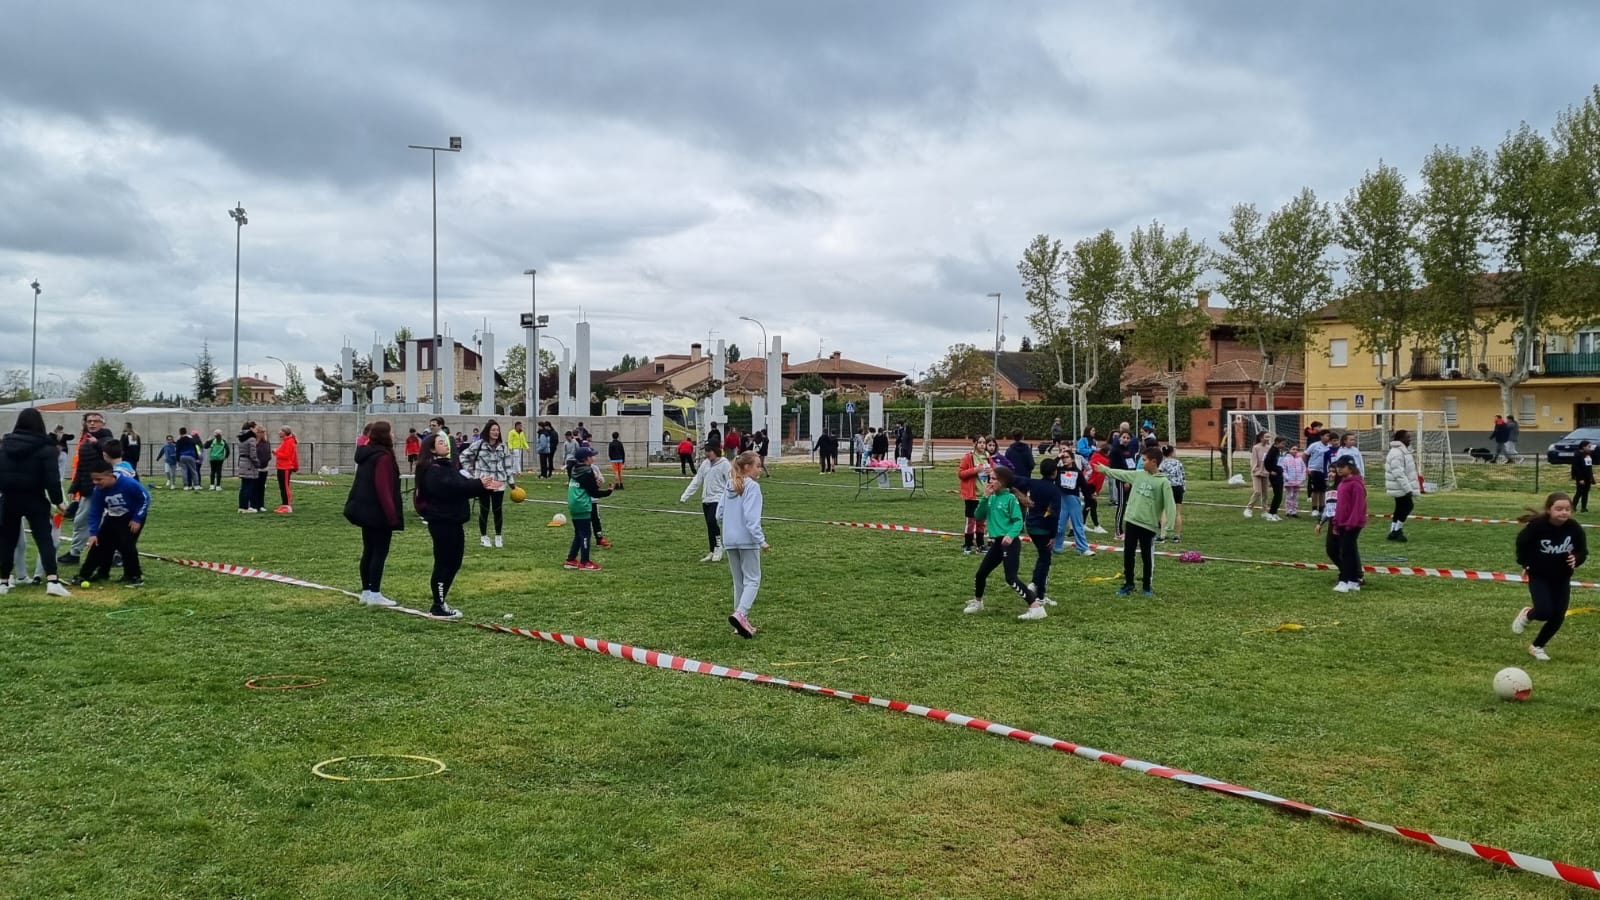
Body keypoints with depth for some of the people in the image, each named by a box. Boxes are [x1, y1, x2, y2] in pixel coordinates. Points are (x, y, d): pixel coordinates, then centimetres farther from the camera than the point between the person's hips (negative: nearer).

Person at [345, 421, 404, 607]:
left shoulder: (367, 454, 12)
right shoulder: (383, 457, -17)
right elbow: (383, 488, -23)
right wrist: (392, 516, -22)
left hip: (365, 510, 9)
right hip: (378, 512, -9)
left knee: (369, 551, 14)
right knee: (380, 552, -3)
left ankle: (366, 591, 19)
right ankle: (374, 594, -2)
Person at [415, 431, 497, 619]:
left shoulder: (449, 465, 17)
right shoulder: (432, 470, -13)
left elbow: (462, 486, 13)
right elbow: (451, 488, -28)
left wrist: (484, 487, -3)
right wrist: (478, 484, -28)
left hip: (452, 521, 10)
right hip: (441, 522, -10)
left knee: (454, 562, 14)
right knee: (444, 563, -5)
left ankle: (441, 600, 24)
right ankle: (438, 607, 3)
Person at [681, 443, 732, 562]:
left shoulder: (725, 464, -7)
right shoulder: (705, 464, 12)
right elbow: (696, 481, 15)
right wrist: (685, 496, 11)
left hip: (718, 500, -7)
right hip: (706, 500, 7)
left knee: (712, 521, -21)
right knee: (710, 526, 9)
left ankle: (718, 548, -4)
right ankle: (712, 553, 18)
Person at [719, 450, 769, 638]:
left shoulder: (730, 486, 11)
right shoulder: (752, 487, -11)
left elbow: (719, 515, 13)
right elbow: (751, 517, -20)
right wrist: (761, 540, -21)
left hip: (730, 540, 7)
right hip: (747, 540, -7)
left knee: (738, 581, 14)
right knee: (752, 580, -3)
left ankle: (742, 622, 14)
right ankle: (740, 614, -23)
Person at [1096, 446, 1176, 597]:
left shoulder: (1163, 482, -11)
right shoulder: (1138, 475, 6)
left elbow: (1169, 505, -15)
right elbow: (1120, 473, 21)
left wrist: (1166, 526, -22)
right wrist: (1104, 469, 26)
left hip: (1149, 525, -5)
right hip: (1131, 521, 5)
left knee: (1147, 557, 6)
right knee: (1128, 554, 10)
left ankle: (1147, 586, 22)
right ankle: (1128, 584, 24)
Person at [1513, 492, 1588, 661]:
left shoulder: (1575, 528, -15)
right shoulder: (1537, 525, -22)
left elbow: (1583, 551, -1)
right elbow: (1522, 543, -5)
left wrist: (1576, 559, -22)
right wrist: (1525, 564, -5)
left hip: (1562, 578, 3)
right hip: (1538, 576, -3)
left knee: (1558, 617, 3)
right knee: (1545, 611, -20)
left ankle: (1537, 646, 25)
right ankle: (1527, 615, 18)